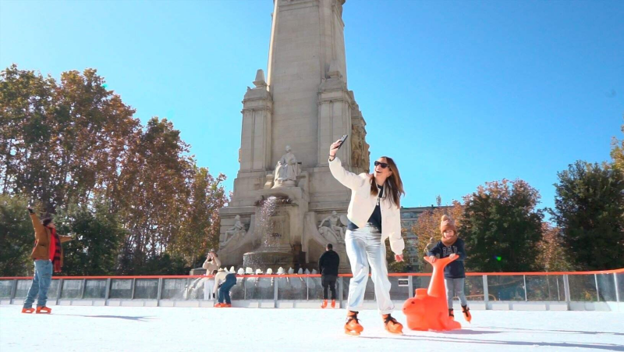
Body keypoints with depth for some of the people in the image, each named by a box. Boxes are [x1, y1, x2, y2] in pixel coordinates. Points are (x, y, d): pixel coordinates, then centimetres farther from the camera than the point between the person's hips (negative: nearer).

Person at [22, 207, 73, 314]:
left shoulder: (53, 235, 22)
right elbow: (36, 223, -17)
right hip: (42, 259, -9)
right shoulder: (43, 231, 0)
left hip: (47, 261, 9)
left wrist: (69, 238, 59)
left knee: (37, 283, 11)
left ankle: (27, 306, 17)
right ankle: (41, 306, -7)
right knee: (44, 282, -9)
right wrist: (32, 213, -31)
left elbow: (60, 239, 43)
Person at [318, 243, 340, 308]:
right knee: (333, 287, 7)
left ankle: (325, 302, -11)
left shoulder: (324, 255, -1)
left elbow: (320, 264, 2)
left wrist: (321, 272, 15)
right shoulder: (336, 255, 13)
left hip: (325, 273, -3)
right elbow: (337, 264, 14)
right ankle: (333, 301, -2)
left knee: (325, 288, -2)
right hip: (334, 274, 4)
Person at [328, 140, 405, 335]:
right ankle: (352, 316, -14)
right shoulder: (362, 182, 3)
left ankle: (387, 316, 16)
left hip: (376, 239, 3)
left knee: (381, 277, 2)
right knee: (361, 271, -20)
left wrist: (397, 247, 13)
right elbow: (342, 175, -15)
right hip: (356, 234, -3)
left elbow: (394, 222, 15)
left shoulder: (393, 195, 12)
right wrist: (333, 157, -34)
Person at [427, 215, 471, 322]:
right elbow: (431, 252, -12)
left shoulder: (459, 242, -8)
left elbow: (463, 255, -19)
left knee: (459, 292, 5)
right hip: (447, 273, 2)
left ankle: (465, 308, 28)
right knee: (449, 293, 5)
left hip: (458, 273, -2)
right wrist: (432, 256, -36)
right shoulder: (441, 244, -2)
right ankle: (450, 312, 12)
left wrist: (456, 255, -41)